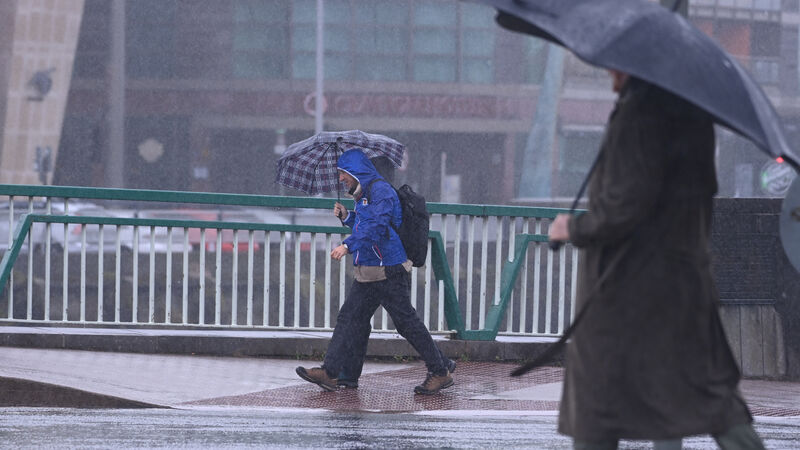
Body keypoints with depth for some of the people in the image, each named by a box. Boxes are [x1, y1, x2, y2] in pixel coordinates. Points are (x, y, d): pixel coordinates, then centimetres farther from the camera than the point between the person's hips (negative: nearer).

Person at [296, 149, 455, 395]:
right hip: (367, 274, 10)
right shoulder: (364, 194, 18)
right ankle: (331, 372, 3)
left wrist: (348, 245, -31)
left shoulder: (381, 190, -13)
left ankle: (441, 372, 3)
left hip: (389, 273, -10)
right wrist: (347, 217, 14)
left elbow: (376, 226, -26)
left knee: (407, 323, -6)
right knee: (349, 318, 4)